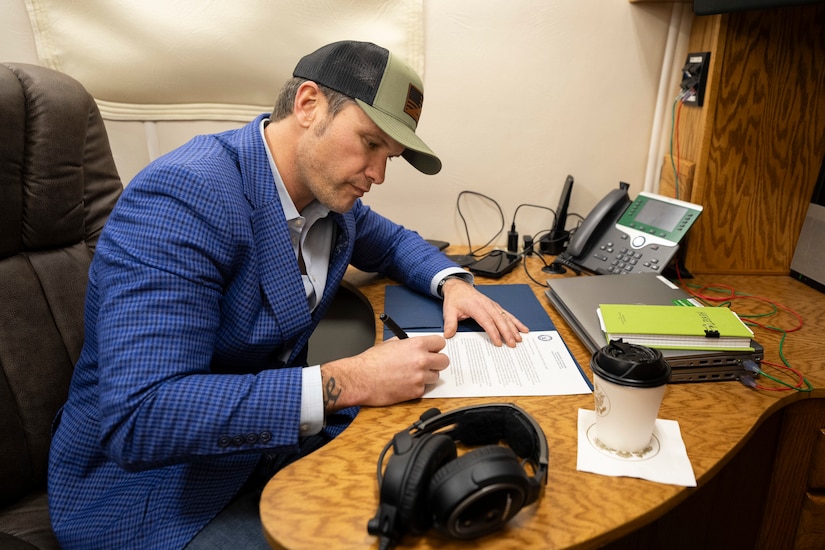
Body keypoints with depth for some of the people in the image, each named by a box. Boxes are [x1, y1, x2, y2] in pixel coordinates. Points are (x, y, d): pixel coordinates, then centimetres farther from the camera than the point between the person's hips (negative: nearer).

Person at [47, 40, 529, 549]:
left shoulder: (330, 189, -3)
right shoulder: (180, 197, -27)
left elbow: (391, 241, 18)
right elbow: (139, 419, -33)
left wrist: (451, 282, -3)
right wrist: (347, 382, -35)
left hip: (281, 431, 7)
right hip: (157, 491, -6)